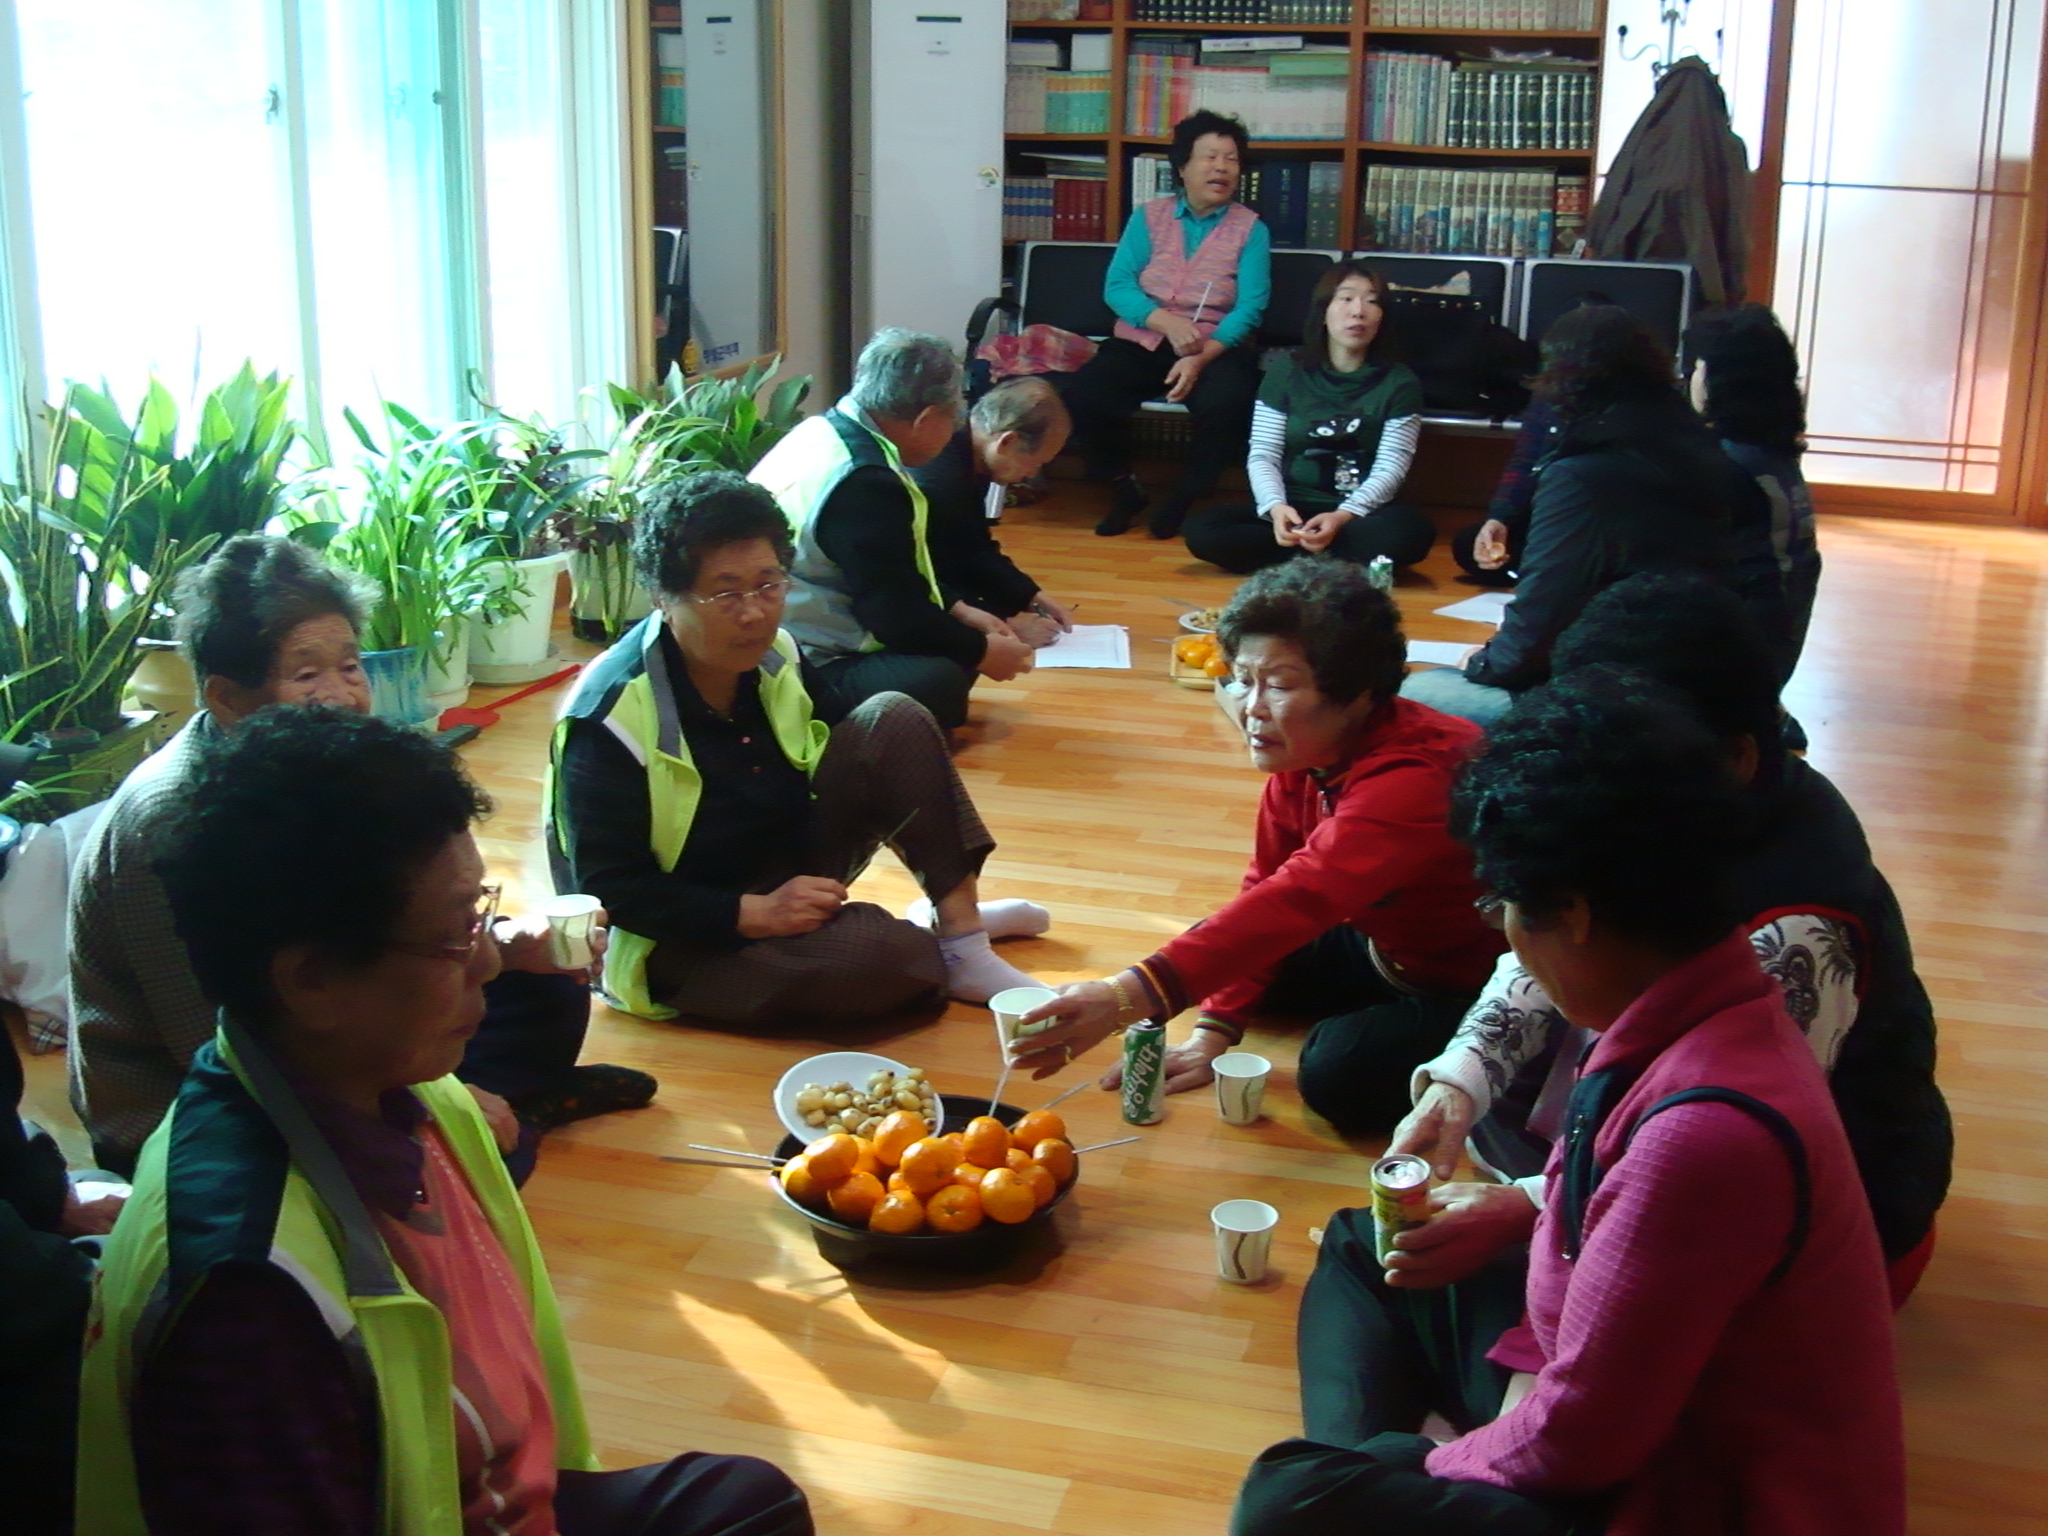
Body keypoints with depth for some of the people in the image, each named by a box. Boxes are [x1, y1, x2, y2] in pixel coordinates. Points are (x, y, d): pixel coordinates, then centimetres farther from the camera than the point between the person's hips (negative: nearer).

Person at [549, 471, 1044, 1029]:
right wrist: (754, 913, -27)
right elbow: (608, 887, -21)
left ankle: (960, 923, -12)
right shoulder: (610, 717, -24)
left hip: (789, 870, 7)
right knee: (873, 955, -34)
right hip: (681, 942, -7)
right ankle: (940, 955, 1)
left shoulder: (775, 656, -3)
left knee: (895, 724, -9)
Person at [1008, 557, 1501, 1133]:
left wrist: (1126, 997, -60)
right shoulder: (1302, 750, -9)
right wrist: (1214, 1030, -10)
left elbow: (1297, 900, -51)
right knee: (1215, 946, 3)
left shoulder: (1413, 780, -37)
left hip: (1472, 983, -8)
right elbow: (1266, 889, -3)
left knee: (1340, 1074, -29)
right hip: (1379, 950, 9)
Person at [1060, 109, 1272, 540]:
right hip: (1140, 341, 2)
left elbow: (1249, 307, -7)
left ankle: (1183, 497, -6)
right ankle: (1124, 488, 1)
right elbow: (1117, 286, -2)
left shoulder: (1251, 229, 3)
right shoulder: (1148, 217, 7)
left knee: (1227, 404, -36)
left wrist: (1201, 358, -24)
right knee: (1080, 394, -27)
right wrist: (1167, 322, -21)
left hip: (1218, 347, -1)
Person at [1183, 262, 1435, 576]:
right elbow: (1262, 457, 0)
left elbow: (1390, 469, -8)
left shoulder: (1400, 384, 1)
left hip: (1361, 514, -2)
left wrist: (1343, 516, -27)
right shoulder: (1284, 376, 5)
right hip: (1292, 511, 2)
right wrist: (1275, 507, -23)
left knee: (1412, 530, -36)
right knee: (1202, 529, -26)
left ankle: (1292, 556, -21)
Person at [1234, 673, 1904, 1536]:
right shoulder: (1700, 1024, -3)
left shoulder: (1709, 1131, -33)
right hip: (1656, 1422, 10)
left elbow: (1579, 1437, -24)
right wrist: (1526, 1365, 0)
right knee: (1363, 1242, 18)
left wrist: (1446, 1462, -7)